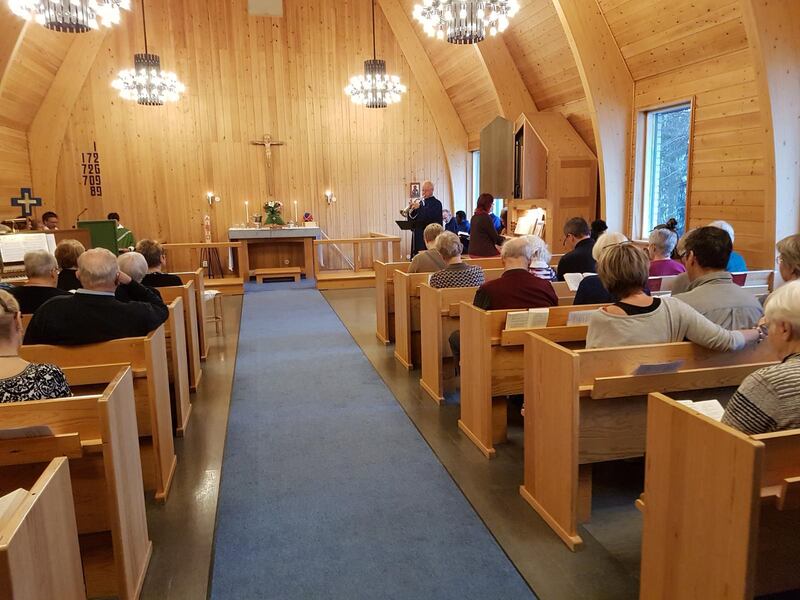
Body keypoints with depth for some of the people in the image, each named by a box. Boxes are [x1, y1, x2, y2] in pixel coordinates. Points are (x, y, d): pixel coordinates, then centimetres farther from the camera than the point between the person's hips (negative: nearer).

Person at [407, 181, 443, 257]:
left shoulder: (436, 203, -3)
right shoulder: (421, 202, 16)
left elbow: (429, 216, -19)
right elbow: (412, 218, 13)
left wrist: (418, 208, -18)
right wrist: (412, 209, -6)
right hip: (418, 236, 7)